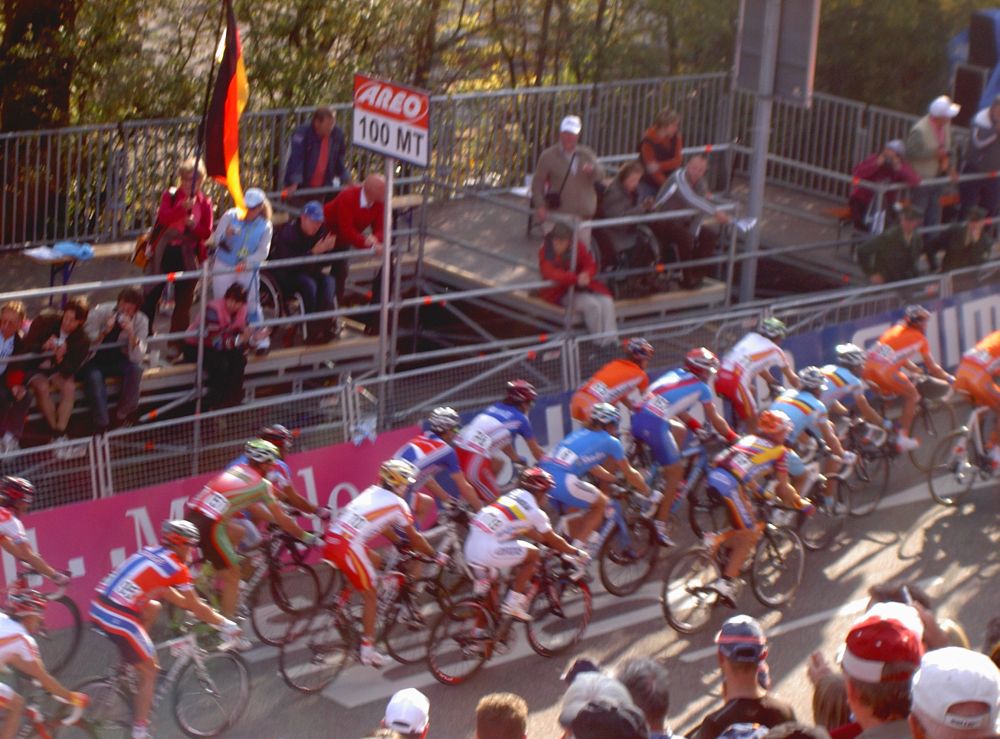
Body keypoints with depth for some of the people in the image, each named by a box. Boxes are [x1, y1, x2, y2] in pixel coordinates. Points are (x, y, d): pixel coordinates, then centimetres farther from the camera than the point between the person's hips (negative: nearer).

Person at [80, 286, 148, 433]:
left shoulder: (141, 321, -11)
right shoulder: (100, 312, -18)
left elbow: (137, 358, -20)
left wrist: (131, 333, -35)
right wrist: (104, 332, -35)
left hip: (116, 361, 2)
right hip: (92, 361, -2)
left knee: (135, 369, -28)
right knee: (94, 377, -35)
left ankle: (122, 415, -13)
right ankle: (102, 425, -28)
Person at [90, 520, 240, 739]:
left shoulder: (149, 553, 20)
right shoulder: (177, 567, -2)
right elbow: (197, 608, 4)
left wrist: (204, 611, 39)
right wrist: (225, 624, 18)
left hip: (98, 608, 7)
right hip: (120, 619, -7)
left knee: (153, 607, 30)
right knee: (149, 671, 8)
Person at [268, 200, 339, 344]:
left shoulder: (321, 232, -2)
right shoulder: (288, 232, -18)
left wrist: (328, 249, -20)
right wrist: (314, 252, -34)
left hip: (307, 271, 6)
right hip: (283, 274, -6)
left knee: (328, 282, -24)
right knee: (309, 284, -33)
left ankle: (325, 325, -32)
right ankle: (312, 332, -32)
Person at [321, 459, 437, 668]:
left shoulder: (372, 492, 22)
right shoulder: (397, 504, 2)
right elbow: (414, 538, 10)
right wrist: (434, 554, 24)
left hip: (331, 539, 8)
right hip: (349, 547, -8)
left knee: (376, 561, 28)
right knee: (371, 596, 7)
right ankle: (368, 650, 8)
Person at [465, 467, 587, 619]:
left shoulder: (512, 496, 20)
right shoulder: (534, 511, -1)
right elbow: (553, 541, 11)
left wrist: (545, 540, 44)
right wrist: (576, 552, 26)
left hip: (470, 548, 8)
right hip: (488, 552, -8)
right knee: (533, 554, 9)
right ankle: (513, 603, 9)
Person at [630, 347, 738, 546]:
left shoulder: (674, 374, 26)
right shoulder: (701, 387, 9)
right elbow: (715, 420, 17)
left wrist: (696, 426, 37)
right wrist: (733, 438, 31)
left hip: (638, 418, 8)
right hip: (655, 425, -8)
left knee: (681, 430, 32)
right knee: (676, 471, 5)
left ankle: (668, 484, 29)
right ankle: (660, 524, 2)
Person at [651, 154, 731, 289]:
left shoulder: (701, 185, -1)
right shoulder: (679, 177, -25)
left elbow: (700, 211, -2)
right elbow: (690, 199, -42)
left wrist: (694, 234, -16)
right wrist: (715, 211, -49)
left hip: (682, 222, 8)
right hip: (661, 222, -8)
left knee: (711, 235, 0)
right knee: (685, 236, -32)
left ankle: (697, 274, 6)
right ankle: (687, 279, -19)